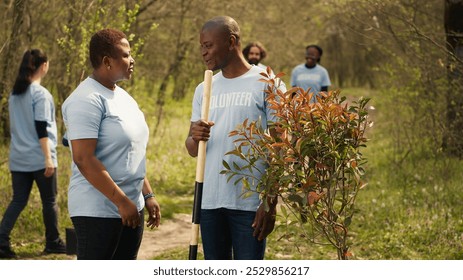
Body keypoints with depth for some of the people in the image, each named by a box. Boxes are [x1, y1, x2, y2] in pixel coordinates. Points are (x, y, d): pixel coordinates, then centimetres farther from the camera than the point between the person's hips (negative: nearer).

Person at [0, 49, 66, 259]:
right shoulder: (40, 94, -12)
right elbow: (41, 129, -17)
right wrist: (48, 157, -17)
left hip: (18, 158, 7)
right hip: (39, 158, -7)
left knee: (18, 200, 6)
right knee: (49, 200, 7)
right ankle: (53, 243, 17)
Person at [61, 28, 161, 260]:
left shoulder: (123, 97, 15)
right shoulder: (88, 100, -15)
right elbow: (84, 159, -22)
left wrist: (148, 195, 16)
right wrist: (121, 201, -22)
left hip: (131, 208, 9)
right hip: (97, 212, -9)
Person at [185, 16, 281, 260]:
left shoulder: (265, 83, -3)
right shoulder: (204, 89, 12)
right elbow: (192, 150, 11)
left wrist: (271, 203, -10)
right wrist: (195, 138, -14)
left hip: (249, 203, -5)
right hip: (209, 202, 5)